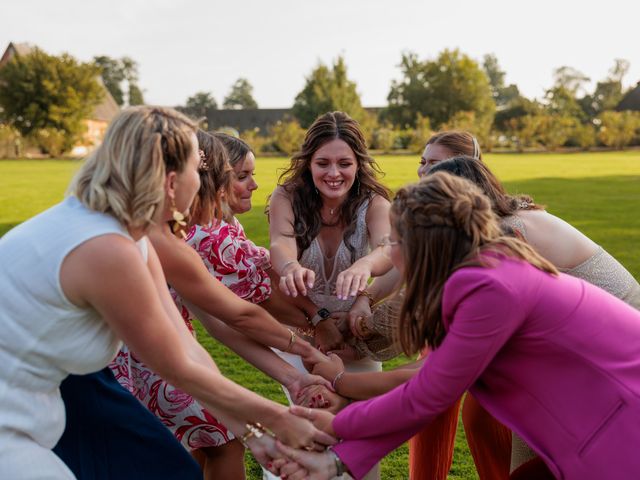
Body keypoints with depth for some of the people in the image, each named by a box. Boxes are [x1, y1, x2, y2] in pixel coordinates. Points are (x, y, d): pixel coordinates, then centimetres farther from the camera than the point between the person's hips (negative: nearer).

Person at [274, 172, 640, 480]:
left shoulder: (490, 287, -27)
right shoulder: (483, 272, 1)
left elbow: (424, 399, -19)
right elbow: (428, 394, -1)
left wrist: (336, 425, -3)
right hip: (609, 419, 7)